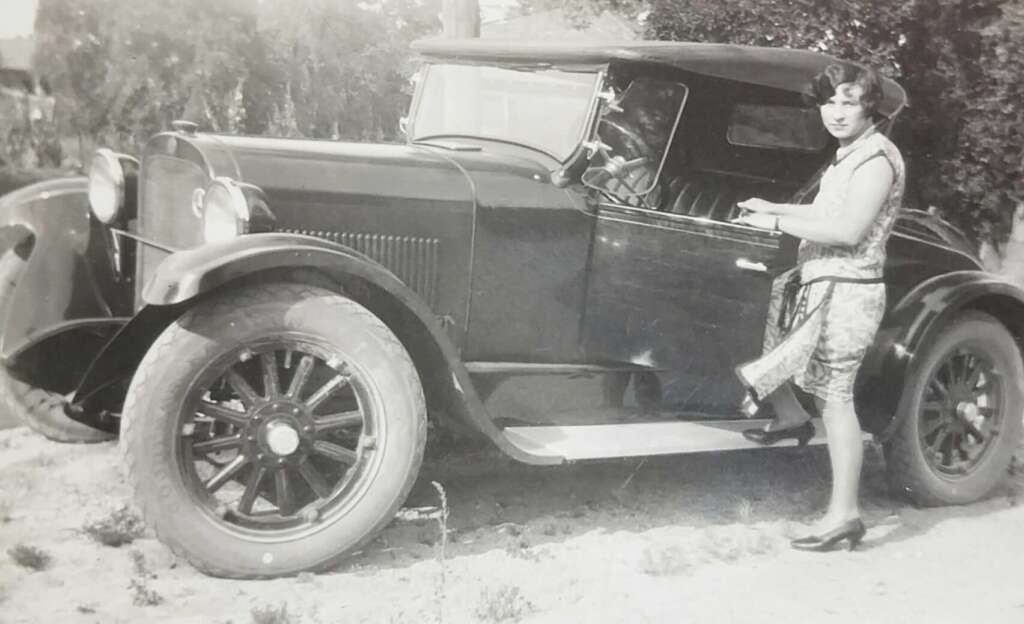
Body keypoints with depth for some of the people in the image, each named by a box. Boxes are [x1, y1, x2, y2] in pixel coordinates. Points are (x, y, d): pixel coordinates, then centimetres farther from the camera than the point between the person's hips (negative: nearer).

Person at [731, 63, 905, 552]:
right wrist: (775, 208, 13)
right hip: (819, 284, 10)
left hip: (844, 293, -10)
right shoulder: (850, 155, 15)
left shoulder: (876, 157, -14)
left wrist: (777, 222, -18)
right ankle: (790, 417, 29)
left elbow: (849, 229, -24)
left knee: (834, 399, -7)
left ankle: (844, 515, 0)